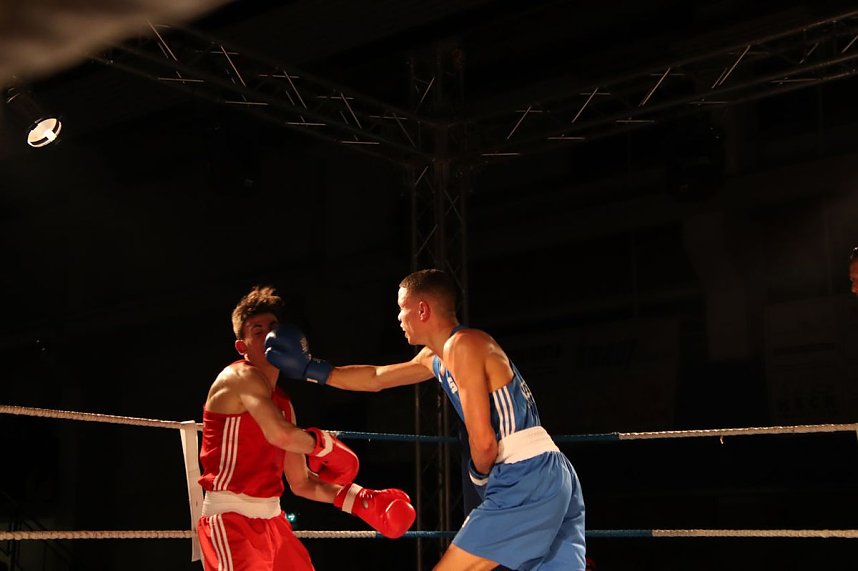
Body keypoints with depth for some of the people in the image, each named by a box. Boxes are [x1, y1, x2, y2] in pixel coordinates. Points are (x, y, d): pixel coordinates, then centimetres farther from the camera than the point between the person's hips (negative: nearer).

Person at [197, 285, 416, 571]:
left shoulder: (283, 403, 16)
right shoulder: (241, 377, -10)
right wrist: (324, 444, -11)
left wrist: (360, 499, 9)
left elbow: (301, 483, 19)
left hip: (271, 519, 9)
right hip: (230, 518, -9)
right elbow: (281, 434, -30)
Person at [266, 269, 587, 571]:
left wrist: (479, 475, 4)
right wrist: (309, 369, 31)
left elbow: (483, 441, -15)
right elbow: (375, 378, 31)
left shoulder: (462, 345, -11)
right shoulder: (434, 358, 19)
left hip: (529, 480, -10)